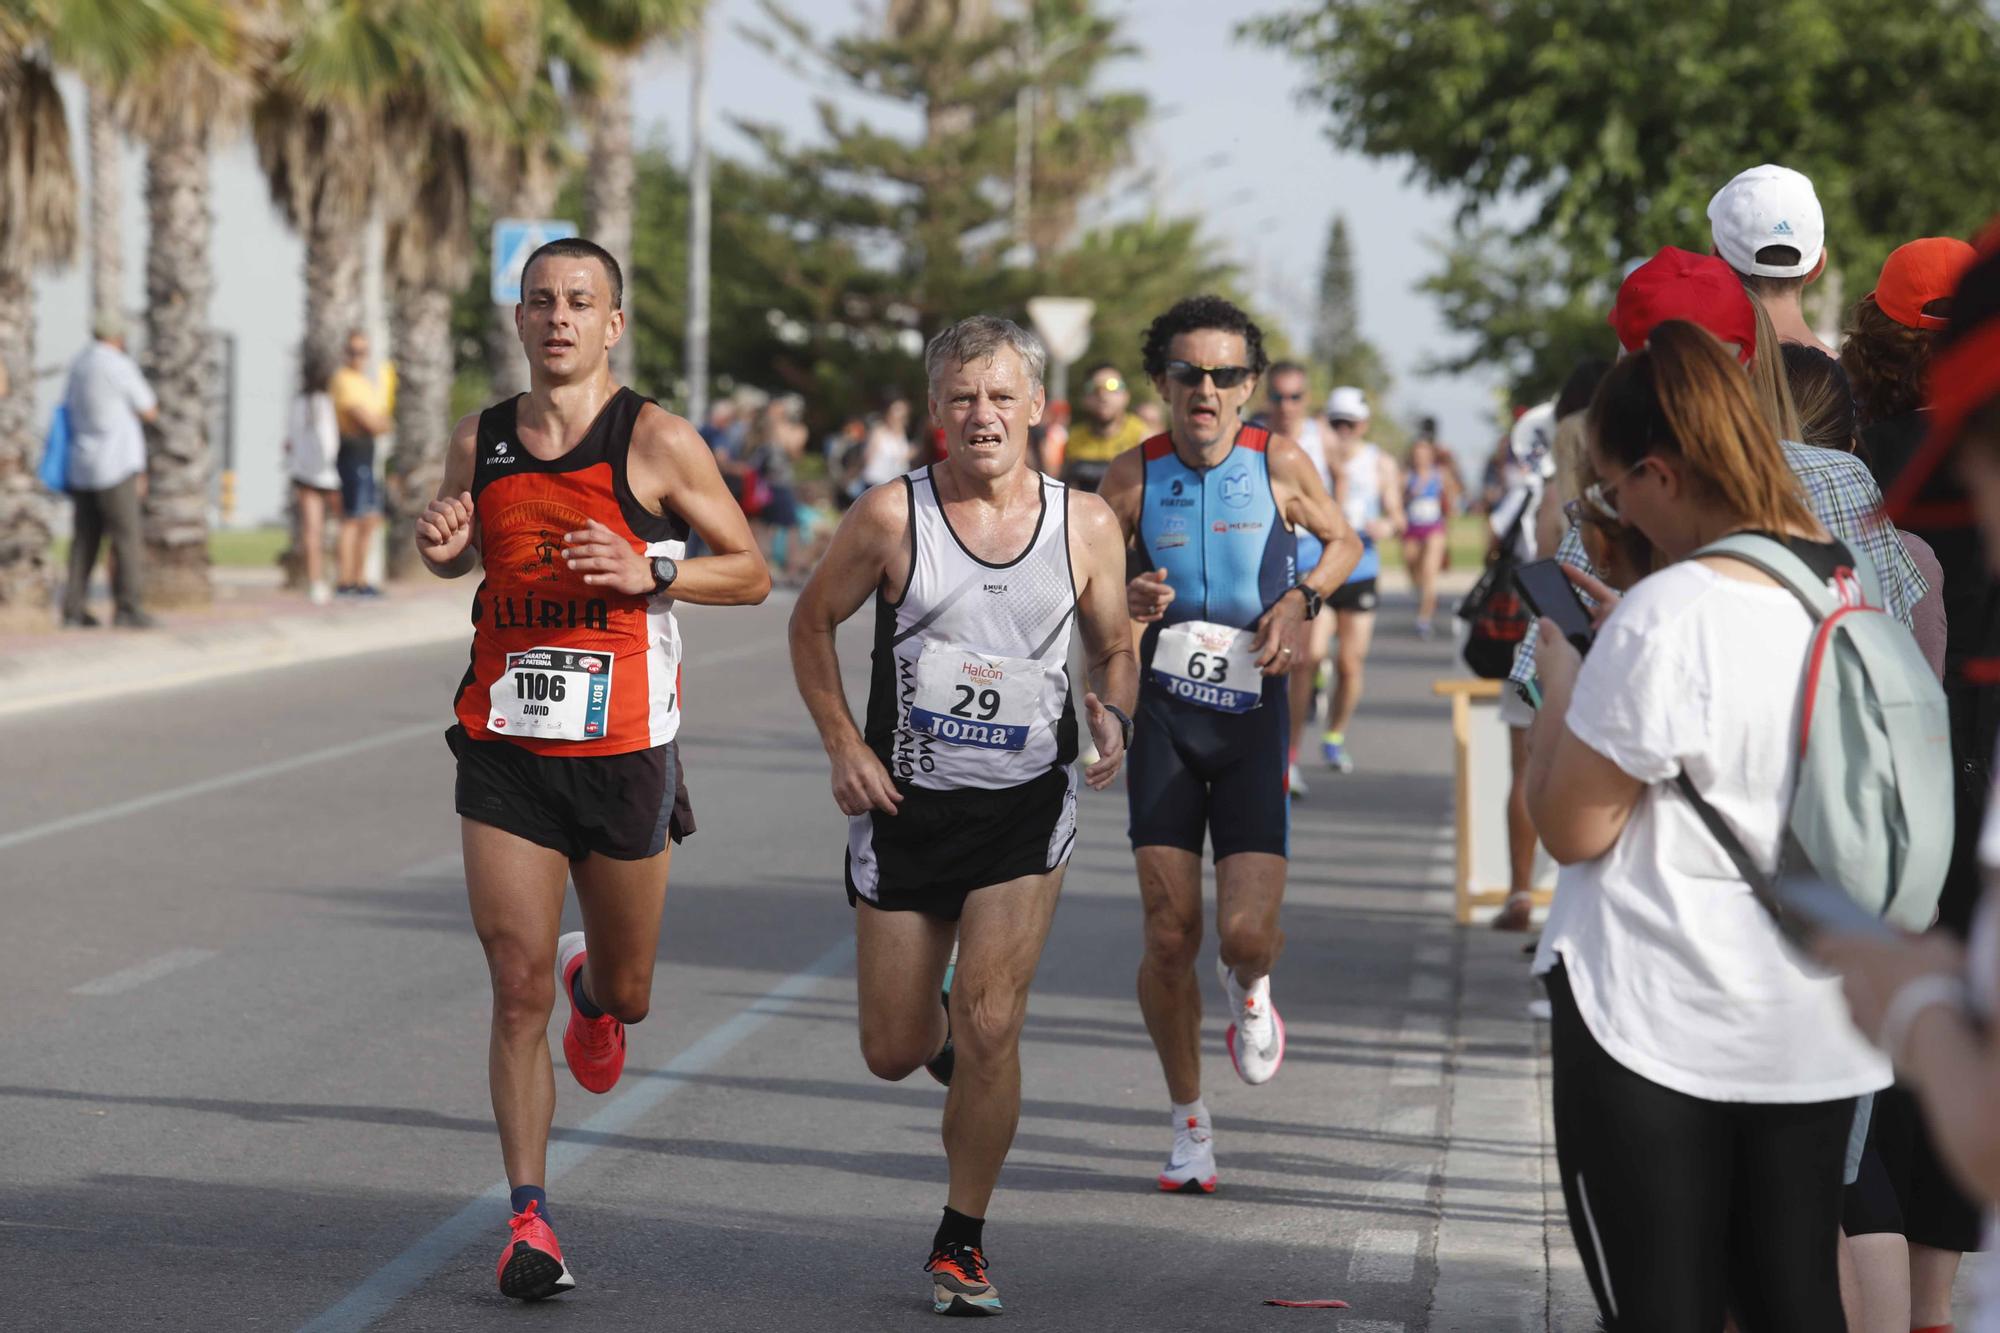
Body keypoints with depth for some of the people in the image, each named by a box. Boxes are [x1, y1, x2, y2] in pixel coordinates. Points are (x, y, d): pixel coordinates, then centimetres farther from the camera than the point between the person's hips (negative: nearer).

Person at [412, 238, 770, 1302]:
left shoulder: (656, 441, -7)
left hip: (624, 750, -1)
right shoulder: (480, 442, 4)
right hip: (505, 750, 1)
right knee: (517, 989, -7)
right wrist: (439, 546, -2)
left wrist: (648, 572, -18)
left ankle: (594, 991, 52)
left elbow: (751, 575, -2)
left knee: (624, 993, 14)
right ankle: (529, 1217, 0)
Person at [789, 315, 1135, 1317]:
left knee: (989, 1027, -13)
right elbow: (813, 622, 5)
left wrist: (1113, 717, -10)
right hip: (907, 807, 1)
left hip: (1025, 809, 0)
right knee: (891, 1054, 7)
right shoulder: (891, 516, -9)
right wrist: (842, 744, -5)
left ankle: (961, 1243, 5)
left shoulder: (1086, 525, -3)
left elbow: (1114, 648, 11)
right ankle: (940, 1027, 46)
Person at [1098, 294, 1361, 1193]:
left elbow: (1343, 542, 13)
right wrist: (1123, 602, -16)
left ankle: (1247, 990, 28)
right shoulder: (1134, 476, -4)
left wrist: (1303, 597, -6)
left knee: (1247, 932, -12)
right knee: (1169, 936, -3)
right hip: (1164, 714, 0)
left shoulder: (1280, 464, -4)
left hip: (1253, 715, 0)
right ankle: (1189, 1123, 16)